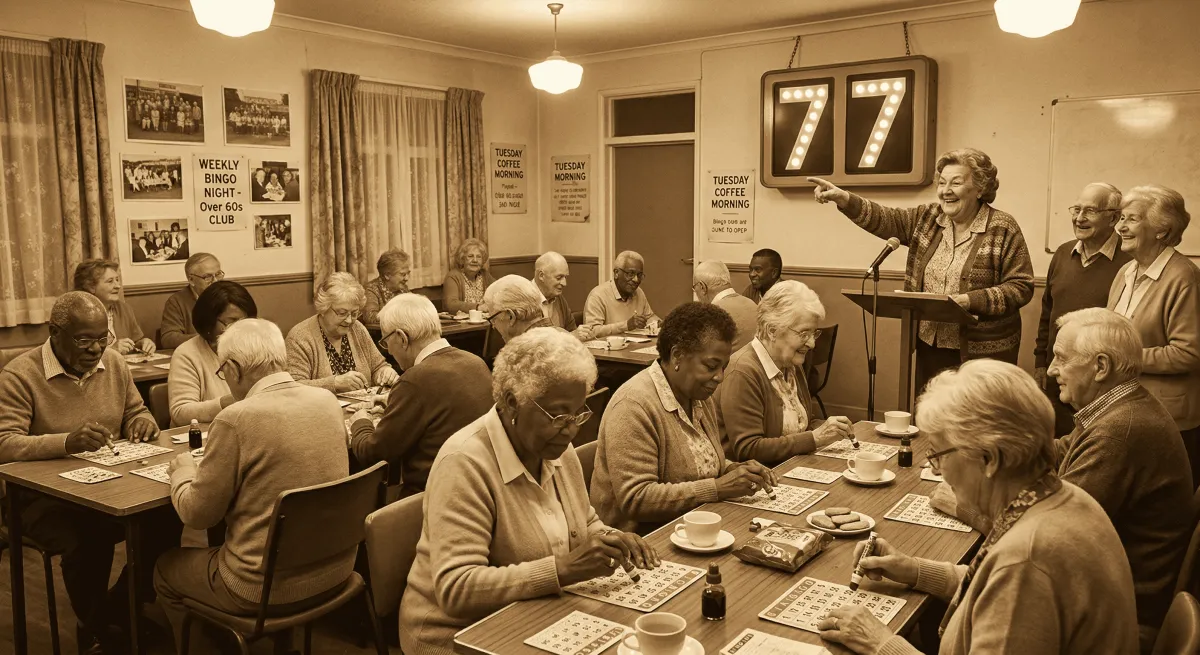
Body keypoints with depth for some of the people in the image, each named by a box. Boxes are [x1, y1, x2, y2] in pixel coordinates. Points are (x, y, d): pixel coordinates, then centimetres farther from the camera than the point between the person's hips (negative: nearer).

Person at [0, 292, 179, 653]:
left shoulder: (114, 362, 4)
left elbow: (135, 413, 17)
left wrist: (144, 422, -9)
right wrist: (68, 442, -38)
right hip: (44, 495, -5)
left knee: (167, 519, -19)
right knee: (87, 541, -33)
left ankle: (120, 606, 8)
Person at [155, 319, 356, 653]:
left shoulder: (236, 419, -20)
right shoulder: (328, 401, -2)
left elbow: (197, 515, -10)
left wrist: (183, 469, 9)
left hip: (271, 588, -6)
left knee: (165, 570, 22)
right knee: (219, 546, 34)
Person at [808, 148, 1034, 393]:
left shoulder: (1003, 229, -7)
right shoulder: (928, 218, 8)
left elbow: (1021, 287, -9)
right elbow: (886, 220, -3)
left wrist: (969, 300, -21)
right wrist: (844, 199, -18)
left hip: (982, 352, -5)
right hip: (930, 345, 5)